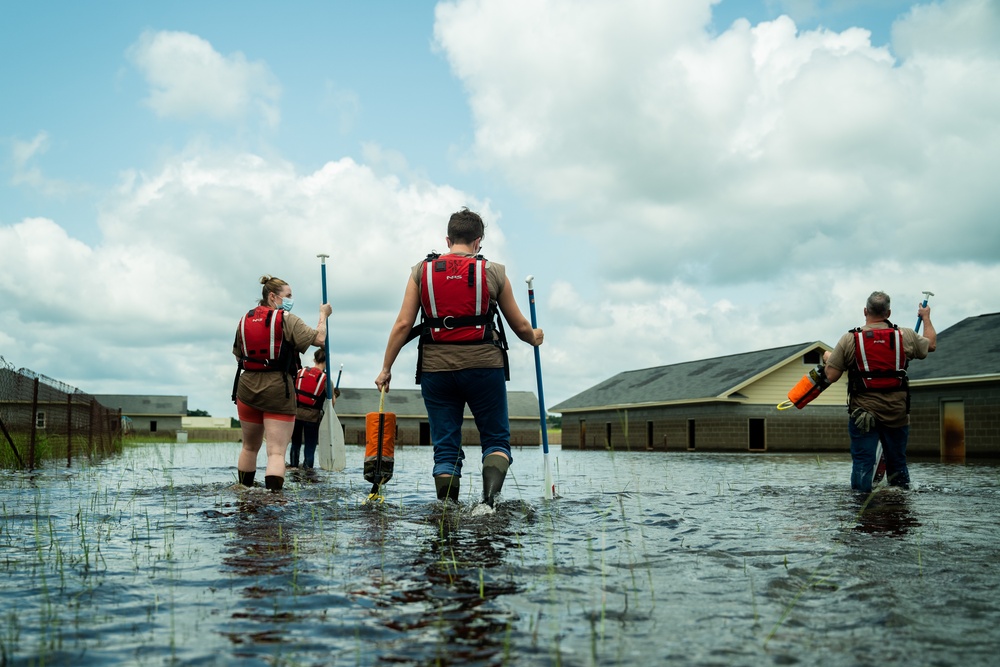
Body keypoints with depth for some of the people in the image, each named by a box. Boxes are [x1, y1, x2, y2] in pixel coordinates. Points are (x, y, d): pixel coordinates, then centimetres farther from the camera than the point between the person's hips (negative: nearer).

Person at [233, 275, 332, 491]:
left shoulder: (244, 320, 10)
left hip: (247, 387, 6)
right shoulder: (287, 319, -7)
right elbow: (318, 339, -12)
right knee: (277, 452, -8)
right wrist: (323, 315, 3)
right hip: (277, 389, -5)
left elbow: (238, 355, 16)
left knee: (249, 447, 21)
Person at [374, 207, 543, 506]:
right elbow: (519, 326, 11)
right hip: (484, 367, -1)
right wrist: (534, 337, 33)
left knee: (445, 447, 9)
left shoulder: (422, 271, 7)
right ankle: (490, 496, -14)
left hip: (436, 369, 2)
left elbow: (403, 324, 0)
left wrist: (386, 368, 8)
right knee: (496, 439, 10)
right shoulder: (494, 272, 4)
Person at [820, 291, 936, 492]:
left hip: (862, 412, -2)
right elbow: (931, 344, 22)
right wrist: (926, 317, 38)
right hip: (897, 413, 2)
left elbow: (831, 376, -6)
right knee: (897, 464, 15)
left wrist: (828, 358, 16)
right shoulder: (905, 336, 1)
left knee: (862, 463, 2)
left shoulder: (849, 339, -7)